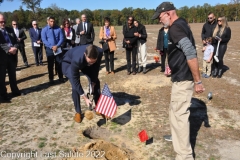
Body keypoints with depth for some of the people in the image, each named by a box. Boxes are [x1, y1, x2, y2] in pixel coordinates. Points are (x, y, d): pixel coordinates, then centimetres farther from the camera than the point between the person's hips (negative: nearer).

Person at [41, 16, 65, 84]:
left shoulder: (58, 29, -1)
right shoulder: (44, 30, -2)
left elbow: (62, 38, -4)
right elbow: (44, 40, -8)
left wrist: (57, 46, -17)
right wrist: (52, 47, -18)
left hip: (58, 49, 1)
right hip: (49, 49, 0)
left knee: (59, 64, 7)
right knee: (50, 65, 7)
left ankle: (61, 77, 20)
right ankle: (51, 79, 18)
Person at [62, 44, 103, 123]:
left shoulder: (99, 52, -34)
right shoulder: (77, 59, -45)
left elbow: (96, 67, -12)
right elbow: (75, 81, -34)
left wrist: (93, 82, -8)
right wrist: (85, 98, -31)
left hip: (84, 62, 5)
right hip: (69, 62, -4)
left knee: (96, 82, -1)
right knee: (75, 87, -21)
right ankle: (78, 112, 2)